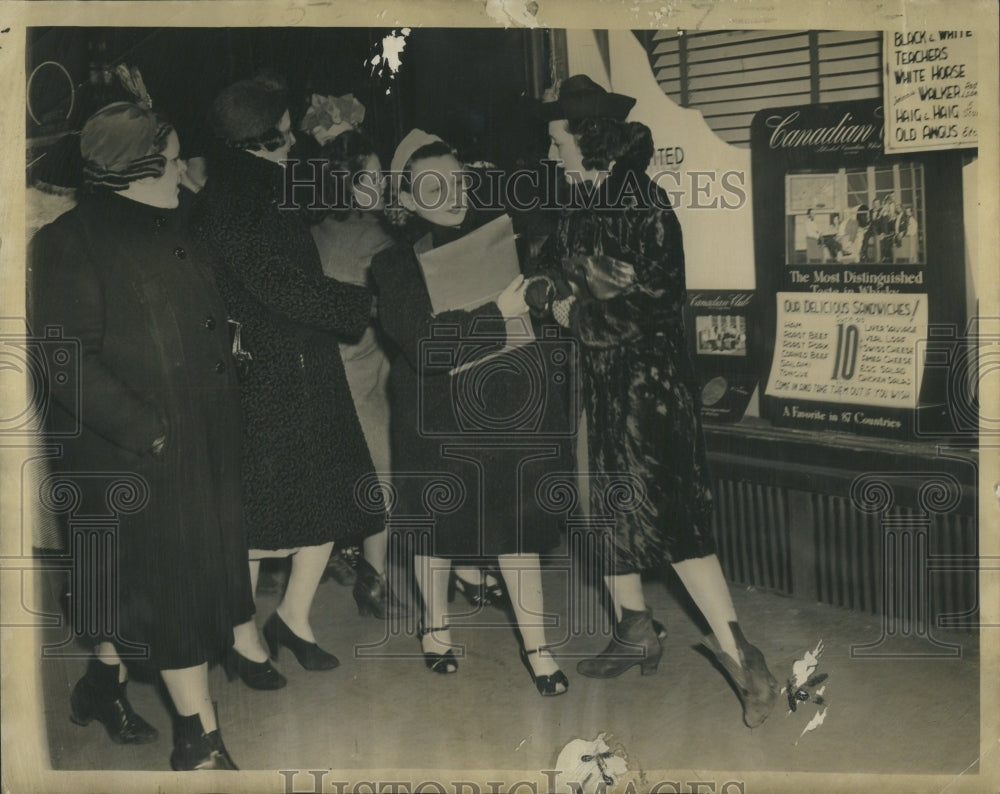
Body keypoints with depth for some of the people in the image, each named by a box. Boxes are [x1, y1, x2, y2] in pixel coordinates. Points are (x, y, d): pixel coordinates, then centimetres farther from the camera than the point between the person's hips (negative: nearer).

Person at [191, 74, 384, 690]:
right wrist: (363, 304, -11)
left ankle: (294, 618, 26)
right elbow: (277, 285, -17)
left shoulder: (278, 189, 14)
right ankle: (244, 639, 17)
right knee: (254, 511, 1)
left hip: (311, 372, 8)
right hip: (261, 377, -8)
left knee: (330, 498, 9)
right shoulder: (225, 204, -13)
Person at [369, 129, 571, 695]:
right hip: (441, 416, -1)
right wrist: (497, 313, -22)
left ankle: (537, 646, 11)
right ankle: (436, 626, 36)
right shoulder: (397, 265, -6)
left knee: (517, 523, 1)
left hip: (513, 406, 1)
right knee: (437, 522, 13)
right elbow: (425, 345, -19)